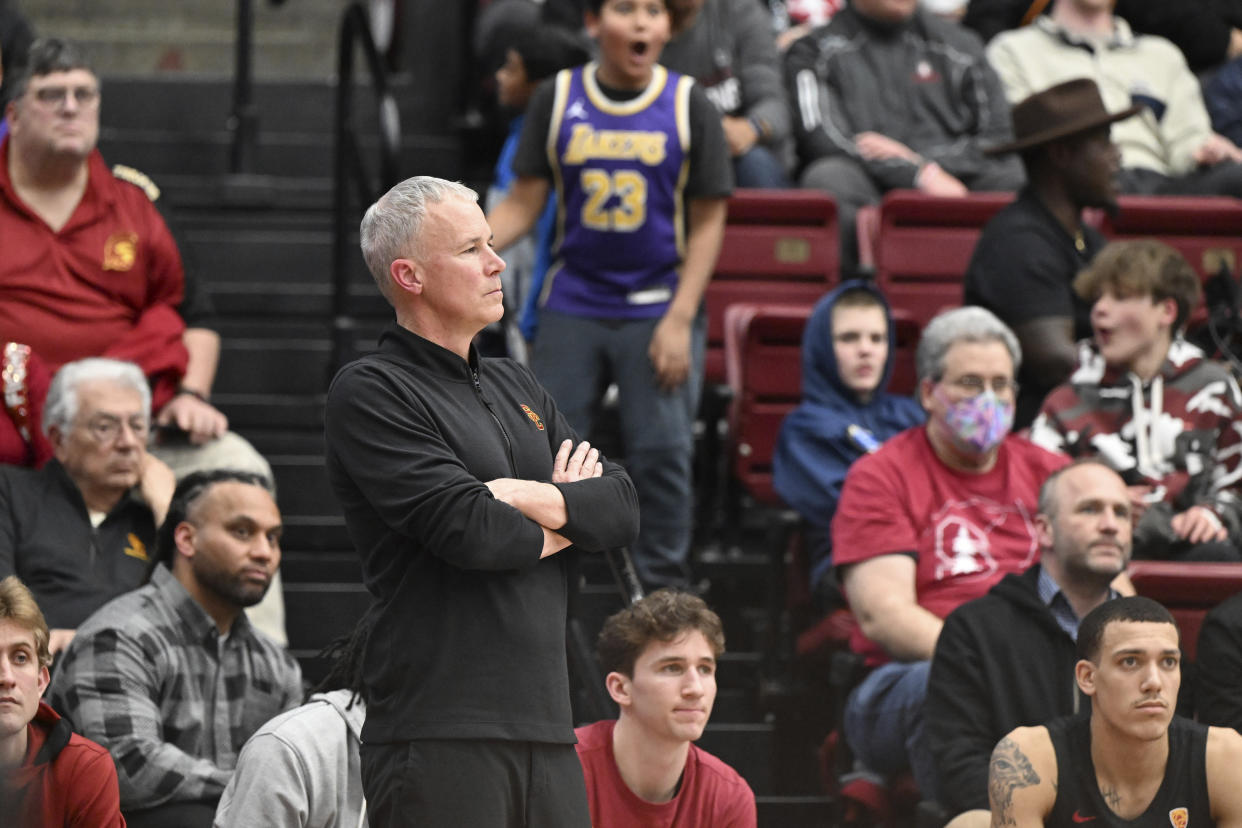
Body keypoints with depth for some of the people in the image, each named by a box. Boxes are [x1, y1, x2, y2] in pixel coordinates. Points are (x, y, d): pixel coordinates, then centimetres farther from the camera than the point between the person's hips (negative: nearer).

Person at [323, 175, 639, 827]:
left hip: (545, 726, 7)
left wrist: (533, 497, -7)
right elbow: (467, 529, -16)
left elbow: (623, 506, 13)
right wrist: (569, 516, 3)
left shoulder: (515, 388, 21)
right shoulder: (369, 394, -4)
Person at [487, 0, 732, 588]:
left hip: (658, 309, -1)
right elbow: (523, 202, 3)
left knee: (662, 451, -3)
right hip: (573, 307, 1)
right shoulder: (558, 100, 2)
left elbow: (707, 221, 1)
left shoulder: (689, 107, -1)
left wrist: (680, 319, -7)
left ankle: (663, 595, 8)